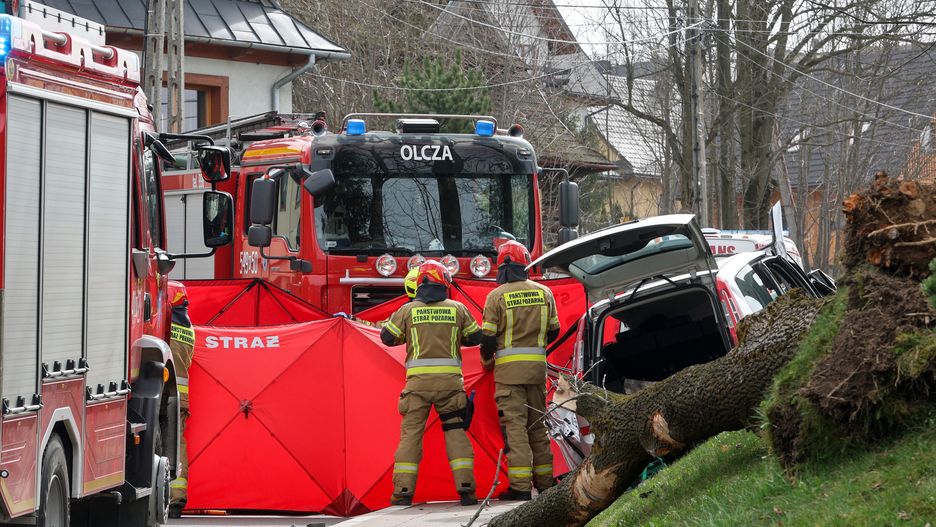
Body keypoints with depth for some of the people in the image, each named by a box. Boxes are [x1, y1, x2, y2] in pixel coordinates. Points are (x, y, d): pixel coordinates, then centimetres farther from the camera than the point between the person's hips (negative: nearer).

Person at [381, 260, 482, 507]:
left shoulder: (408, 310, 3)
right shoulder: (457, 309, 3)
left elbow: (387, 336, 9)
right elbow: (475, 337, 11)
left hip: (418, 380, 0)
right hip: (450, 379, 0)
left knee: (411, 433, 4)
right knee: (456, 432, 8)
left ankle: (403, 491, -1)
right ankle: (465, 487, 0)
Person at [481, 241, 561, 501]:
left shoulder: (497, 296, -7)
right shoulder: (543, 292, 6)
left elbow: (488, 336, -6)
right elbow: (553, 331, 12)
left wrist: (487, 361, 14)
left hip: (509, 368, -4)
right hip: (537, 366, 4)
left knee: (514, 424, -5)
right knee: (537, 424, 14)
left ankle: (520, 486, -11)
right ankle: (544, 482, 17)